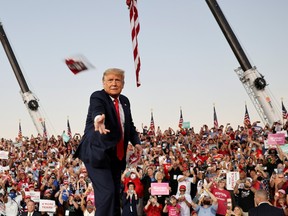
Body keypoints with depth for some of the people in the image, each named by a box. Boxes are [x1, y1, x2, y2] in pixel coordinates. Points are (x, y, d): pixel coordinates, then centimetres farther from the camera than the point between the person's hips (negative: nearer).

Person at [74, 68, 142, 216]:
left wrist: (136, 142, -1)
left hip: (116, 155, 8)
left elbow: (130, 126, 17)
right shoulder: (97, 97, -11)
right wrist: (99, 118, -58)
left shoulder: (125, 101, 10)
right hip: (97, 153, -7)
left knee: (115, 195, 13)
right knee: (107, 192, -18)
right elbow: (97, 110, -34)